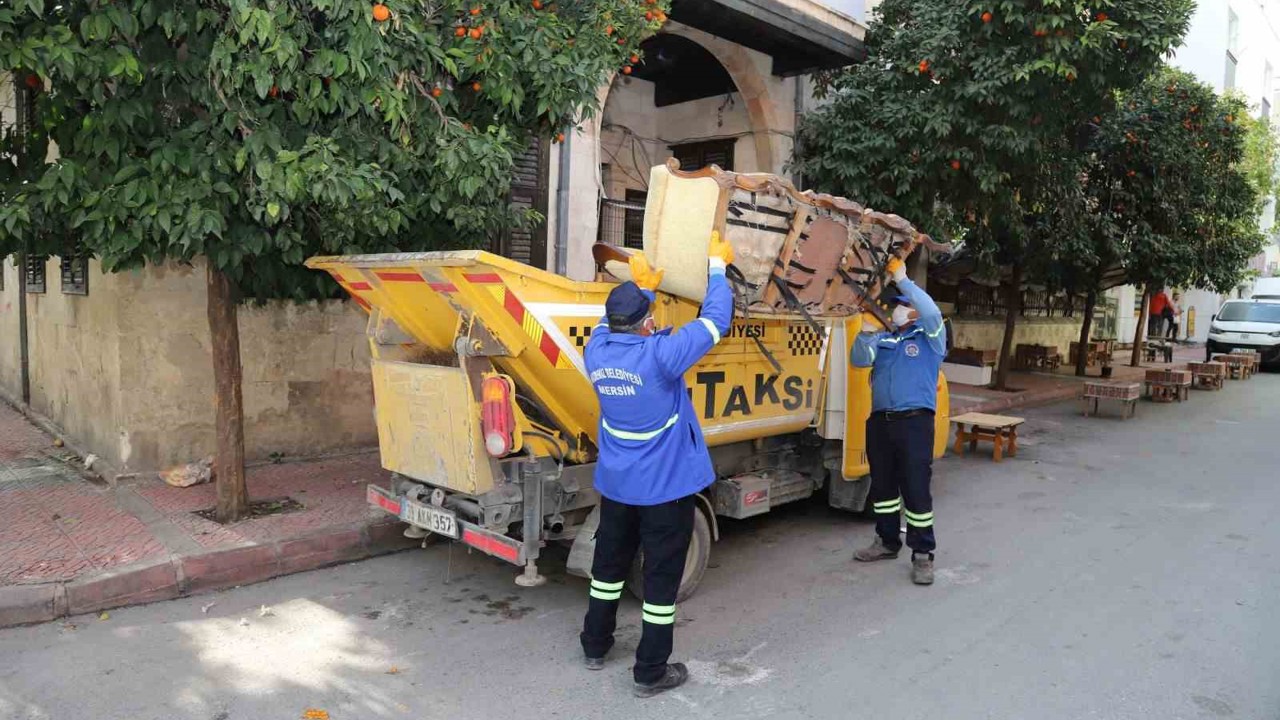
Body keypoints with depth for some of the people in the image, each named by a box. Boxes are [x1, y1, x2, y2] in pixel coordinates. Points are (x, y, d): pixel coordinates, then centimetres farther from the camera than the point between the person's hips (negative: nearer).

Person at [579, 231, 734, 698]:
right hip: (667, 484, -6)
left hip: (616, 481, 6)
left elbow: (614, 322, 16)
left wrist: (642, 287, 24)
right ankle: (650, 671, 17)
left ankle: (595, 646, 37)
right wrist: (717, 266, 0)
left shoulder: (597, 350, -8)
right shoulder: (660, 355, -24)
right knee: (662, 574, 6)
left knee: (610, 560, 21)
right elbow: (714, 321, -13)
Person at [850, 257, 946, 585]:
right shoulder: (884, 339, 15)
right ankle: (887, 541, 29)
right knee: (882, 485, 14)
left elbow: (932, 311, -17)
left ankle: (923, 554, 5)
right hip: (880, 421, 6)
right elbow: (859, 360, 3)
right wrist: (868, 329, -9)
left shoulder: (930, 337, 2)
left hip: (914, 422, -6)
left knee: (916, 489, -5)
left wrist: (902, 279, -13)